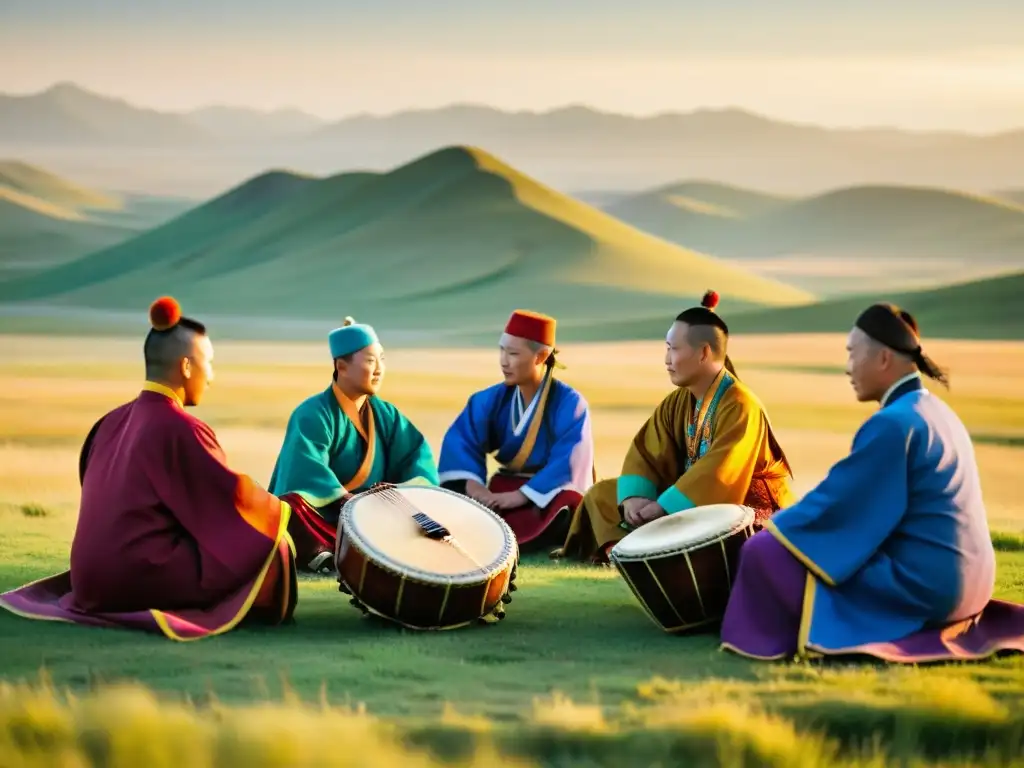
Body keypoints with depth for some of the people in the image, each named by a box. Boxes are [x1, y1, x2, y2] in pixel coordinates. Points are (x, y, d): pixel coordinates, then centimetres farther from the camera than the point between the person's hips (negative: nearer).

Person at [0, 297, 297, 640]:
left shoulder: (112, 423, 11)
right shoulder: (181, 429, -12)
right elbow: (237, 497, -8)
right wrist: (282, 511, 10)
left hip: (93, 581, 8)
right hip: (142, 578, -8)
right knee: (272, 546, 0)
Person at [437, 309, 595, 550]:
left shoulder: (569, 402, -13)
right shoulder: (492, 399, 2)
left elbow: (569, 463, -23)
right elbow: (460, 440, -9)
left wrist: (523, 494, -32)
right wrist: (472, 483, -28)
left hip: (550, 493, -5)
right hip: (504, 489, 5)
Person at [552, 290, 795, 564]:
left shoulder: (739, 406, -22)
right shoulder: (676, 403, 4)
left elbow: (719, 474, -31)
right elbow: (645, 453, 1)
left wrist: (662, 506, -30)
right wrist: (635, 497, -20)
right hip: (690, 503, 9)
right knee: (602, 493, 4)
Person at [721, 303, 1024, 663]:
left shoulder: (892, 423, -18)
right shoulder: (933, 411, 12)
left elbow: (835, 504, -14)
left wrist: (773, 525, 3)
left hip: (918, 585, -10)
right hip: (955, 582, 10)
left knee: (764, 549, -8)